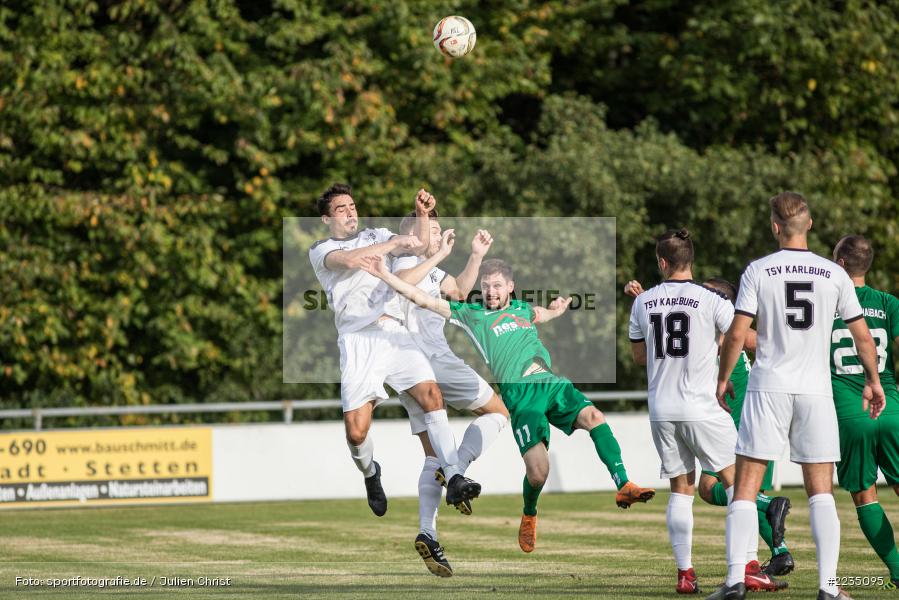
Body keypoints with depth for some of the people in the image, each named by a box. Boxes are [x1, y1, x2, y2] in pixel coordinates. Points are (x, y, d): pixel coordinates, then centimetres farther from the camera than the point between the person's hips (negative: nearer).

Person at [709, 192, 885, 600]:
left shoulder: (758, 271, -4)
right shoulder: (834, 275, 2)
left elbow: (736, 334, -7)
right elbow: (862, 337, 7)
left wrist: (722, 379, 7)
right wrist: (873, 381, 21)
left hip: (768, 387, -2)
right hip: (816, 390, 2)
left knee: (745, 489, 2)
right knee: (821, 493, 7)